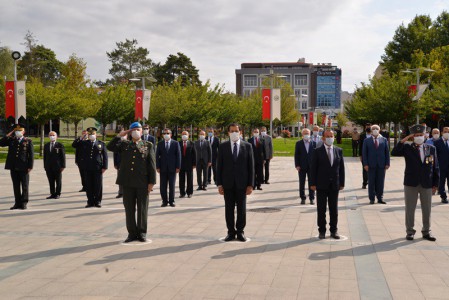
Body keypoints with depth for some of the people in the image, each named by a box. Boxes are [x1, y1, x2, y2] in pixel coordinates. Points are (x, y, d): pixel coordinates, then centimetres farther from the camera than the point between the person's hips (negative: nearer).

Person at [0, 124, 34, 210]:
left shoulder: (28, 141, 3)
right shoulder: (11, 140, 12)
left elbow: (31, 155, -1)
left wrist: (30, 167, -9)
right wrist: (9, 134, -2)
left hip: (23, 168, -3)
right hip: (13, 168, 3)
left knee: (24, 186, 2)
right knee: (16, 186, 7)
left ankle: (24, 203, 8)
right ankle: (17, 203, 13)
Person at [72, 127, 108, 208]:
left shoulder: (101, 144, 8)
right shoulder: (84, 143, 11)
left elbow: (105, 156, 4)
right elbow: (74, 145, 0)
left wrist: (104, 167, -4)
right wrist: (81, 138, -10)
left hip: (97, 169, -1)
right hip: (87, 169, 1)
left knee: (98, 186, 2)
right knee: (89, 186, 4)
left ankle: (97, 201, 13)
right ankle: (90, 202, 13)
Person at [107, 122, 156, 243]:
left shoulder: (148, 145, 5)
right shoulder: (124, 144, 12)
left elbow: (152, 164, 0)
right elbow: (110, 147, -1)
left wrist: (151, 182, -6)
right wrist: (119, 136, -5)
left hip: (142, 183, -2)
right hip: (128, 183, 2)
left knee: (142, 209, 4)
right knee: (129, 208, 7)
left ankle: (142, 233, 15)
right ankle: (132, 233, 16)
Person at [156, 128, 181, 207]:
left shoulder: (175, 143, 3)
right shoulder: (160, 144, 7)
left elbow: (178, 155, 1)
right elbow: (157, 156, 5)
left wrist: (178, 167, -6)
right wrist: (157, 167, -4)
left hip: (172, 168, -1)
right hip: (163, 168, 1)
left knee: (172, 186, 4)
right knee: (163, 186, 2)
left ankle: (171, 201, 12)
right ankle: (164, 201, 11)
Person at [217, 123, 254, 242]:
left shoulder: (247, 146, 2)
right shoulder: (223, 146, 3)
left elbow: (251, 166, 1)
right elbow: (219, 166, 3)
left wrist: (250, 184, -4)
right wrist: (219, 184, -3)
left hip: (242, 183, 0)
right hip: (228, 183, 0)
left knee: (241, 209, 6)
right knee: (229, 209, 6)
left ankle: (240, 232, 17)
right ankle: (231, 232, 16)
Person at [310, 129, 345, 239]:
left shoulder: (339, 151, 6)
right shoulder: (318, 151, -3)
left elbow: (341, 167, 7)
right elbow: (313, 168, -4)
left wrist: (342, 183, 3)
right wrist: (313, 184, -9)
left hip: (334, 185, 2)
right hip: (321, 185, -2)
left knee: (334, 209, 9)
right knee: (321, 210, 5)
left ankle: (334, 231, 19)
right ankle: (322, 231, 15)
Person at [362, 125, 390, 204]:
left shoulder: (384, 140, 8)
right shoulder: (367, 141, 5)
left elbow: (387, 152, 6)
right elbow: (364, 153, 1)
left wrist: (387, 163, -2)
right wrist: (365, 164, -8)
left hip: (381, 165, 1)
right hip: (371, 165, -1)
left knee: (380, 182, 5)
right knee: (371, 182, 3)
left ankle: (380, 198, 13)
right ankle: (371, 199, 11)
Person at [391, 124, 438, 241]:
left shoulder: (431, 148, 4)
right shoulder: (407, 148, -1)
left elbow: (435, 167, 5)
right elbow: (394, 153, -18)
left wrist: (435, 183, 2)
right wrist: (403, 140, -20)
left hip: (427, 184, 2)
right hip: (411, 184, -2)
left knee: (427, 210, 10)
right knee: (410, 209, 6)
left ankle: (426, 232, 24)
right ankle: (410, 231, 19)